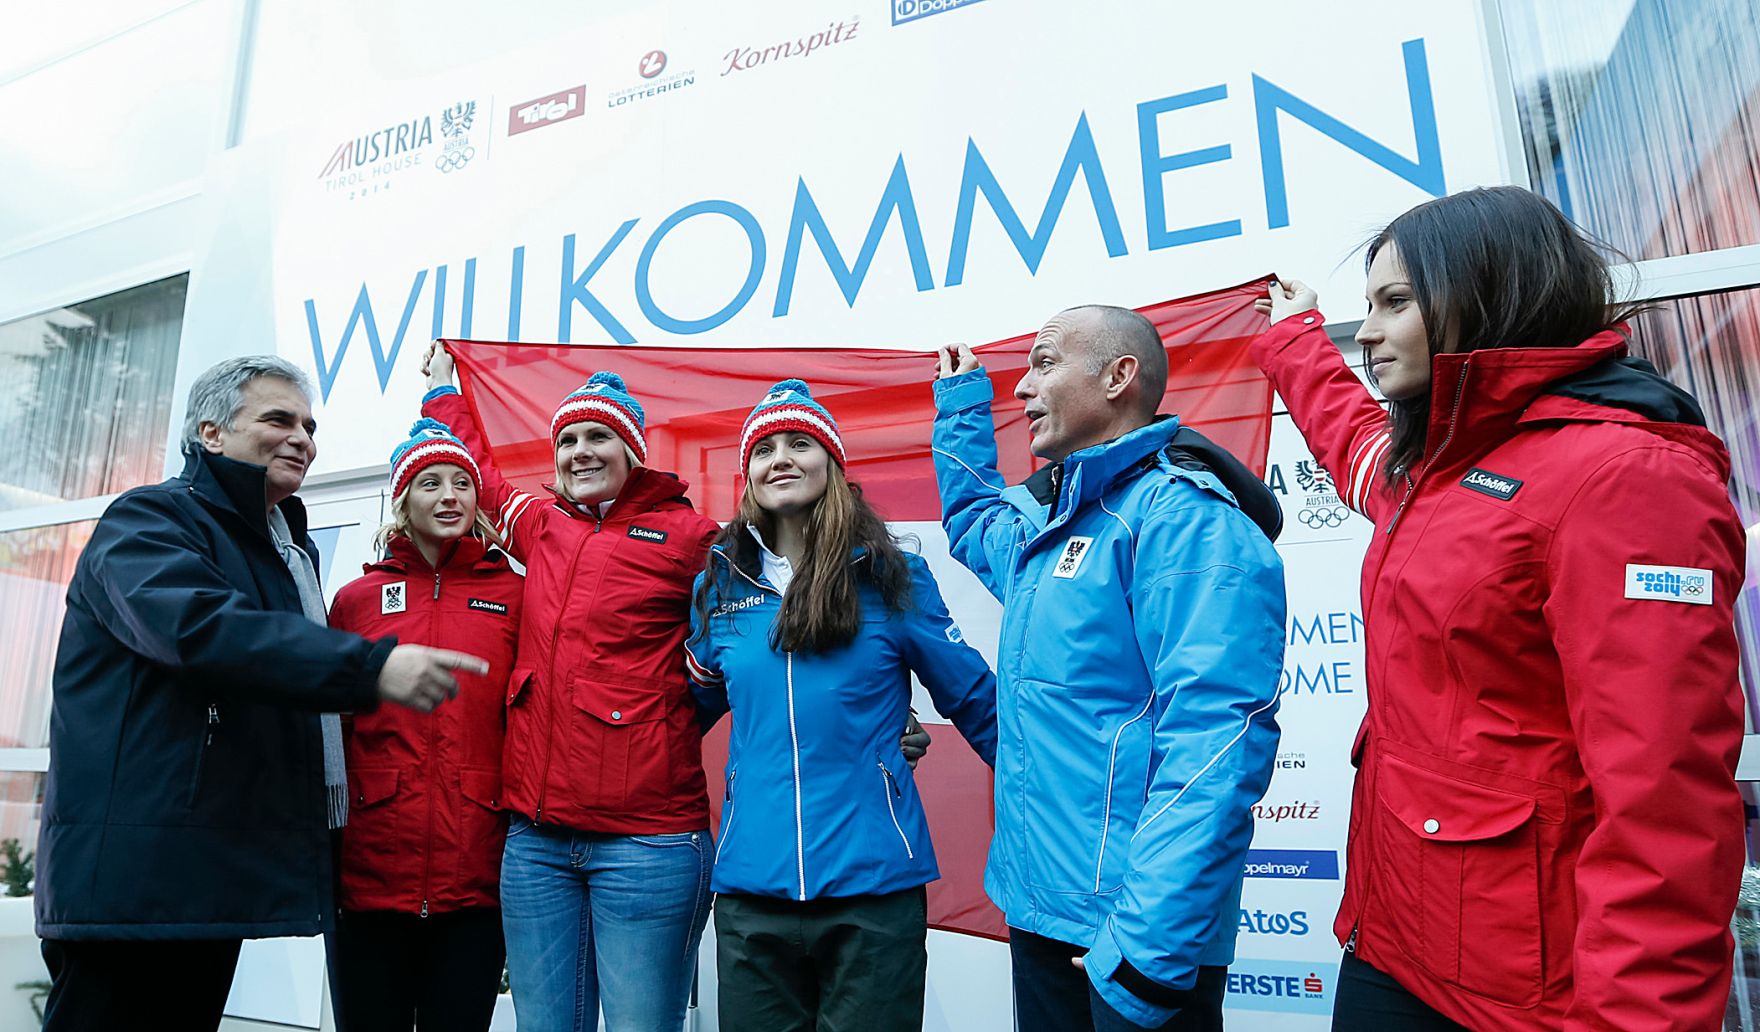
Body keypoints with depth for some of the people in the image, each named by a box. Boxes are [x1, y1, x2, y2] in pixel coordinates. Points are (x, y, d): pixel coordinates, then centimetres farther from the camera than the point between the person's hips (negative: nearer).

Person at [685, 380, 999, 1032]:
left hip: (873, 886, -2)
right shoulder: (720, 585, 4)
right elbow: (691, 707, 16)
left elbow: (977, 703, 2)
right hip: (750, 887, 3)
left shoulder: (892, 577, -4)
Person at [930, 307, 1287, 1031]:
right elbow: (973, 519, 36)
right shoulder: (1045, 523, 11)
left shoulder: (1182, 516, -17)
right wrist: (961, 401, 30)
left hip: (1133, 927, -8)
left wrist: (1151, 945, -28)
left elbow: (1216, 741, -26)